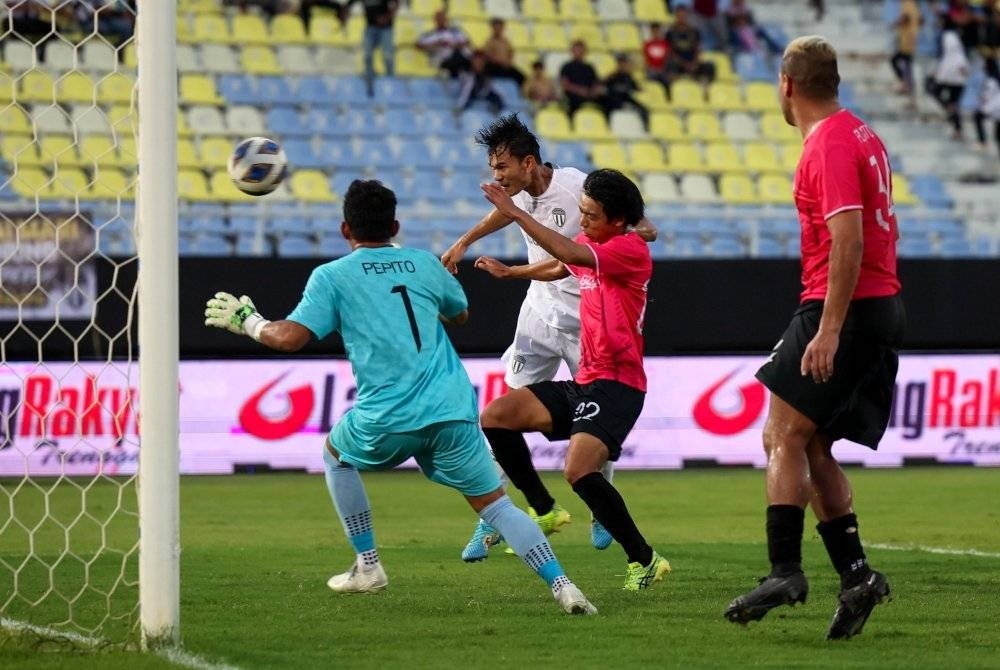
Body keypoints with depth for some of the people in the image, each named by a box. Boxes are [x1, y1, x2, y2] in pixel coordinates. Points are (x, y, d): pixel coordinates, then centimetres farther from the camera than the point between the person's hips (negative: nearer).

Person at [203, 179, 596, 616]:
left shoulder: (331, 276, 5)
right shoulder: (423, 263, 15)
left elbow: (291, 337, -5)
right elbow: (460, 314, 32)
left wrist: (249, 323, 13)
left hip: (386, 420, -2)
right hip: (452, 412, 2)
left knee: (335, 453, 30)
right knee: (495, 503, 7)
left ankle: (368, 566, 27)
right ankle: (561, 584, -12)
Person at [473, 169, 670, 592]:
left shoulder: (630, 249, -13)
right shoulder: (590, 245, 12)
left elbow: (569, 254, -28)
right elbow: (560, 267, 37)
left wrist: (514, 212, -27)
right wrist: (509, 272, 48)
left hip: (616, 385, -9)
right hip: (583, 382, 9)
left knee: (579, 470, -26)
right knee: (494, 417, 1)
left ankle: (644, 560, -13)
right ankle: (541, 509, 12)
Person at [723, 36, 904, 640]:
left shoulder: (829, 143, -14)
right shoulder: (862, 135, 16)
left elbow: (849, 237, -23)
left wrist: (828, 329, -26)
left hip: (846, 308, -10)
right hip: (883, 305, 10)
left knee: (785, 437, -9)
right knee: (813, 448, 11)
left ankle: (785, 570, -16)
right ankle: (855, 573, 6)